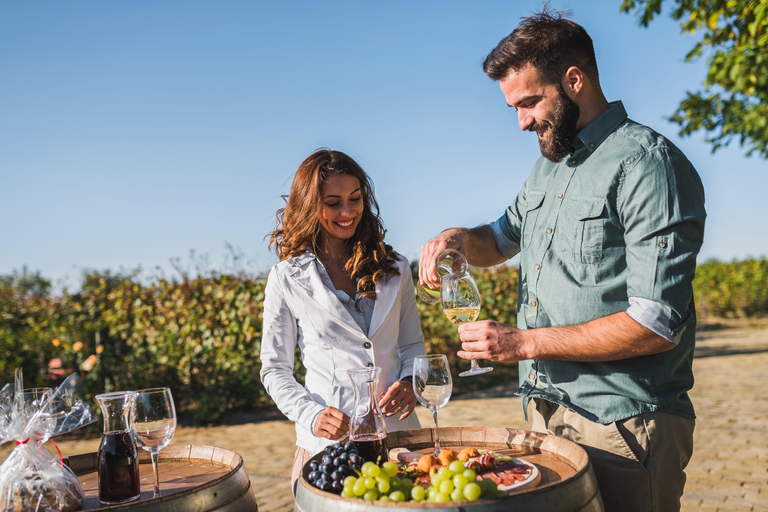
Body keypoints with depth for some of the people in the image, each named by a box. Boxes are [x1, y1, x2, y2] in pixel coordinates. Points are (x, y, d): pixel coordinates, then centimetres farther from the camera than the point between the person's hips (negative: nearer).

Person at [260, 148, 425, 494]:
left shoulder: (395, 269, 7)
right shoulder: (286, 279, -2)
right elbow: (275, 369, 1)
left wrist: (410, 382, -6)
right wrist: (310, 415, -15)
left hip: (399, 435, 3)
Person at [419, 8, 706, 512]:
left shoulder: (649, 164, -15)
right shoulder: (549, 165, 13)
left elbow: (656, 325, -21)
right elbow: (502, 238, 28)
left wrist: (524, 342, -17)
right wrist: (460, 238, 4)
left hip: (623, 429, -8)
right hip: (547, 413, 8)